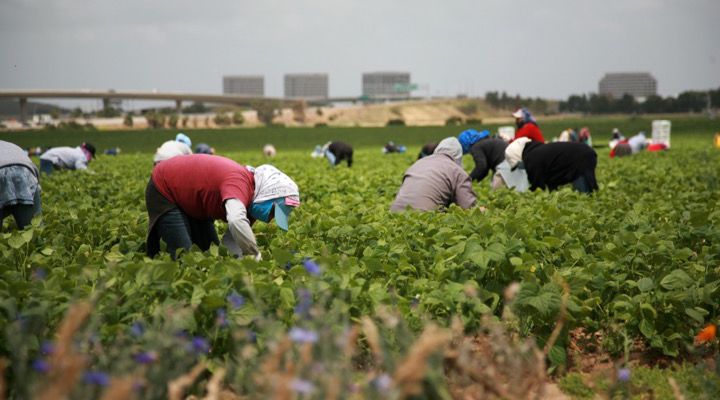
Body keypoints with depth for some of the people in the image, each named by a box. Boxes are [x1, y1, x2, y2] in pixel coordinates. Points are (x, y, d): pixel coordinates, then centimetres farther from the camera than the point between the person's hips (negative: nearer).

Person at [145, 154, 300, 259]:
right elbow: (237, 222, -57)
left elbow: (232, 238, -6)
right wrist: (256, 257, -45)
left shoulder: (248, 202, -9)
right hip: (164, 190, -9)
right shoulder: (239, 183, -37)